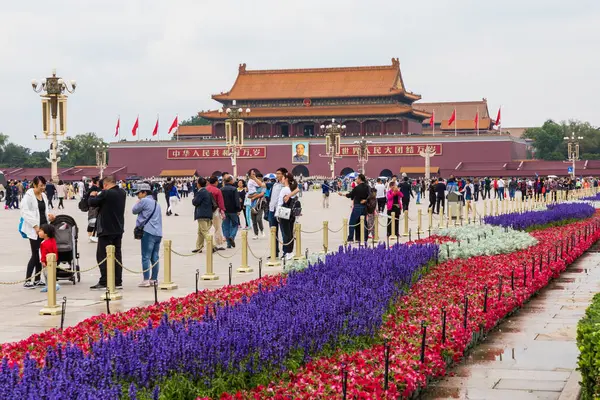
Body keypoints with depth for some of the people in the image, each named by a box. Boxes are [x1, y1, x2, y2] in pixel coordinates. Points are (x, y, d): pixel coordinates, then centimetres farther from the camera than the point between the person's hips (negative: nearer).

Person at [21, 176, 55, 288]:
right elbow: (25, 212, -14)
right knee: (35, 254, -7)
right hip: (34, 229, -7)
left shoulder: (43, 196, 13)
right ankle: (27, 281, -3)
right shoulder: (29, 196, -9)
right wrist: (35, 225, -19)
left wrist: (49, 216, 1)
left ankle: (37, 279, 16)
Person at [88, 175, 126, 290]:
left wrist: (92, 195, 6)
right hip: (118, 229, 8)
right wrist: (99, 195, 14)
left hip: (106, 230, -8)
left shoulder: (106, 193, -19)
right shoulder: (122, 193, 6)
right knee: (117, 254, 12)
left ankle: (103, 283, -4)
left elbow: (92, 203, -15)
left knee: (102, 256, -2)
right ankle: (118, 282, 13)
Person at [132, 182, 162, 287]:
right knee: (155, 257, 10)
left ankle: (146, 280, -9)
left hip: (148, 232, -8)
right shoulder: (156, 203, 21)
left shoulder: (144, 201, -6)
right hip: (158, 232, 8)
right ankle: (154, 279, 13)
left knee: (146, 257, -6)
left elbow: (134, 211, 5)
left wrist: (137, 202, 21)